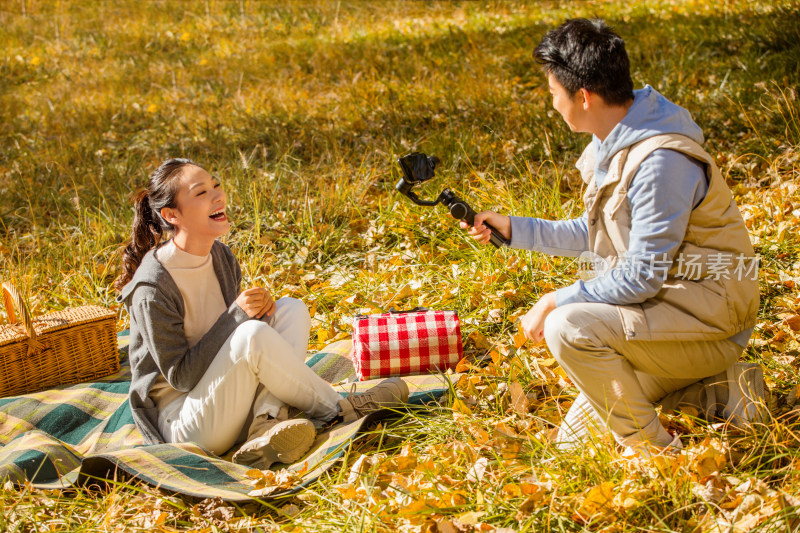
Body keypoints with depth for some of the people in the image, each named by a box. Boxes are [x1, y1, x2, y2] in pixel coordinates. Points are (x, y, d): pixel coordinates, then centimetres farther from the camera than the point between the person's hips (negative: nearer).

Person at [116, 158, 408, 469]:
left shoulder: (220, 257, 3)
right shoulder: (152, 288, -20)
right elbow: (180, 377, -19)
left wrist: (258, 308, -9)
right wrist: (237, 316, -24)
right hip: (182, 419, -8)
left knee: (292, 309, -4)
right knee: (253, 334, -31)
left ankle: (266, 424, -22)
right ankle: (339, 410, -11)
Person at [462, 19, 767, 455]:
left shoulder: (661, 160, -27)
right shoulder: (612, 144, 4)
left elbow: (641, 277, -25)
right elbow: (595, 234, 17)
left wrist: (556, 302, -17)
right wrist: (514, 229, 15)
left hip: (706, 319, -9)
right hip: (663, 303, 9)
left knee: (570, 328, -28)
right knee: (575, 439, 9)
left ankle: (654, 452, -10)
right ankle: (715, 393, 16)